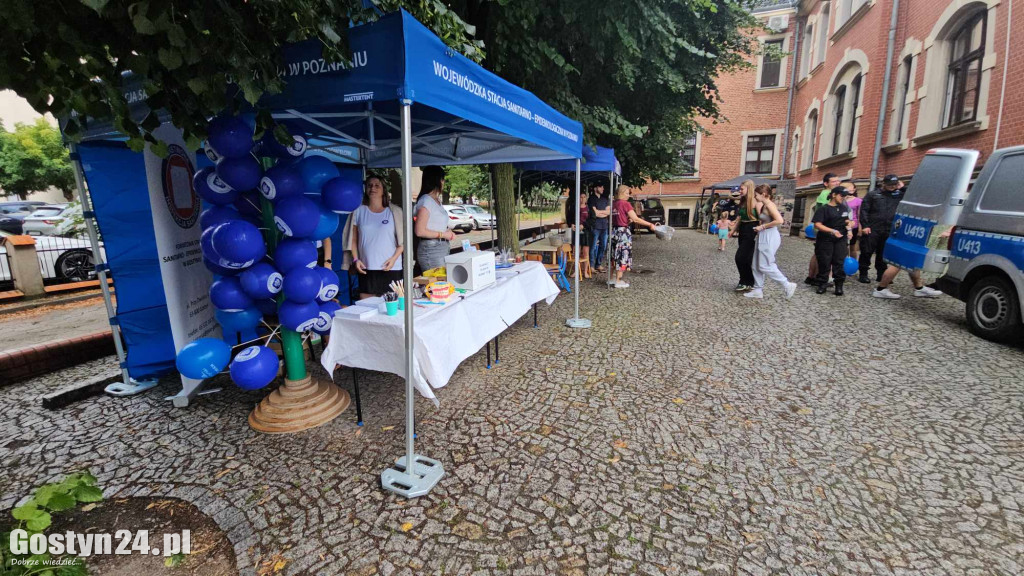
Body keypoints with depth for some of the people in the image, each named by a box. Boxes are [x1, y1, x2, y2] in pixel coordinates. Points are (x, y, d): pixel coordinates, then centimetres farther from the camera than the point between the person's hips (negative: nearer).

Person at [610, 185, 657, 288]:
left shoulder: (614, 204, 9)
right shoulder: (625, 204, -12)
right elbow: (636, 219, -16)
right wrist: (650, 225, -13)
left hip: (615, 231, 7)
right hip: (623, 232, -7)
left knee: (615, 256, 16)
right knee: (623, 256, 0)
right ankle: (618, 281, 3)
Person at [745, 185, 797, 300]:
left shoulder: (769, 205, -15)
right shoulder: (764, 205, 13)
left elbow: (779, 220, -24)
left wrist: (762, 227, -19)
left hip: (769, 237, -10)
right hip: (763, 237, 10)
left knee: (765, 266, -6)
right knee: (756, 265, 10)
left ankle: (787, 285, 2)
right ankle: (758, 290, 16)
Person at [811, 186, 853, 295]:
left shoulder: (844, 208, 12)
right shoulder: (824, 209, -7)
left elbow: (847, 221, 27)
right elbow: (817, 225, -16)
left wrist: (848, 229, 6)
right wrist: (832, 231, -25)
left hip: (841, 239, 4)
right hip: (825, 240, -4)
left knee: (839, 262, 1)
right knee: (824, 263, -1)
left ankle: (839, 286, 7)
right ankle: (822, 284, 10)